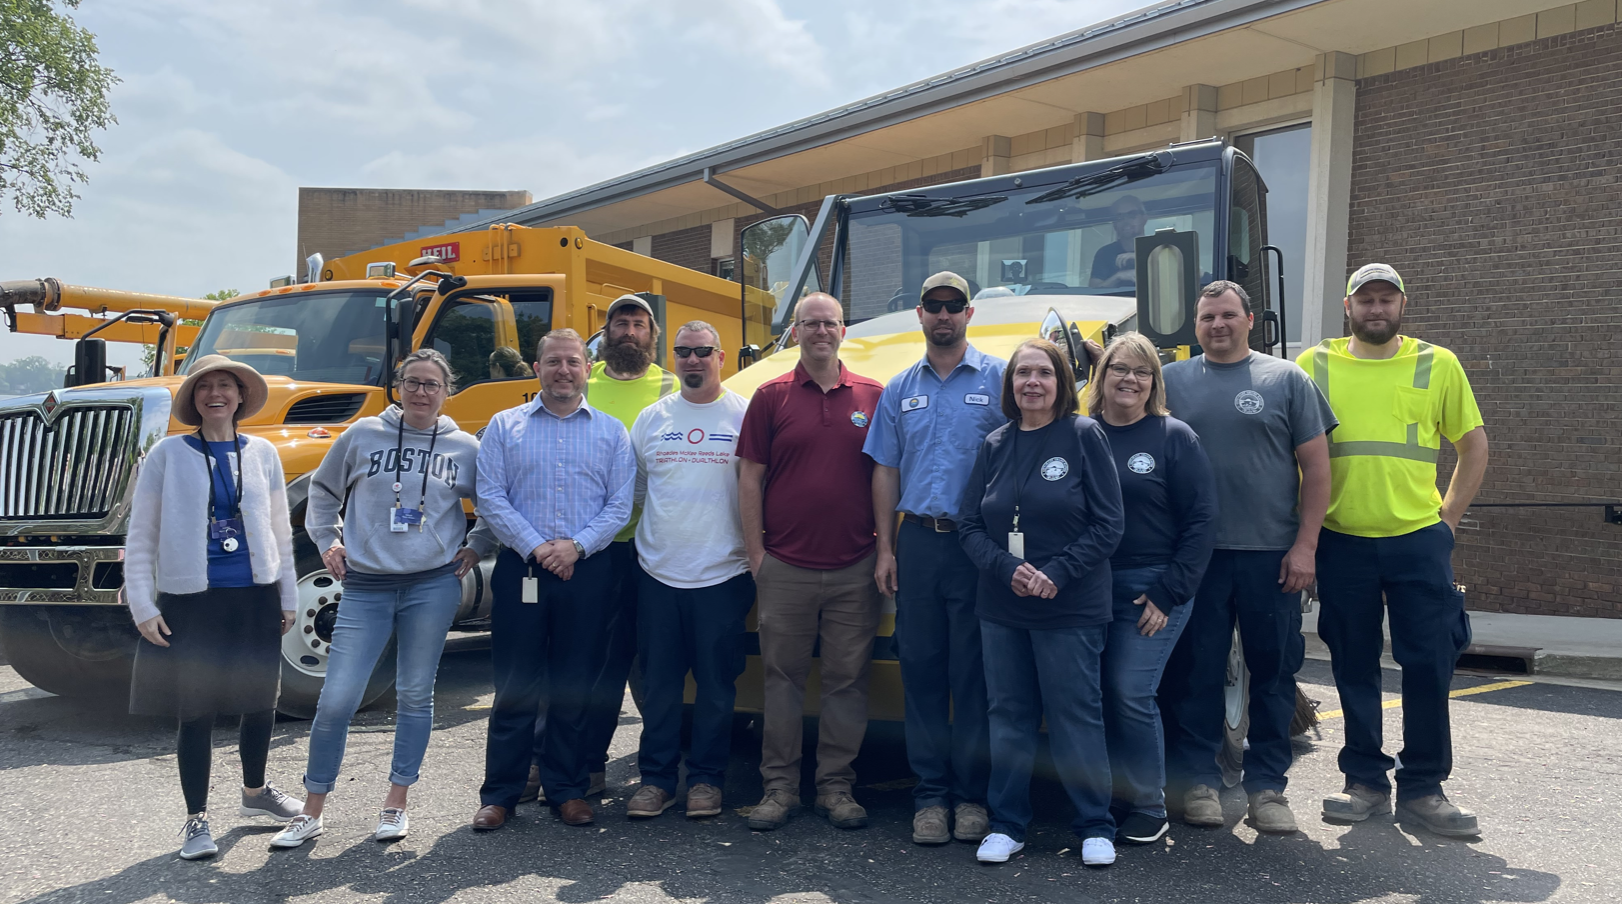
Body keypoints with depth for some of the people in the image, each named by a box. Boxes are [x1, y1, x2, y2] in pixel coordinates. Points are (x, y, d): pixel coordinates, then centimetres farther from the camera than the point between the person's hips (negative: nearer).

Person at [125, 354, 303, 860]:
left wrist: (288, 599, 11)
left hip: (256, 598, 3)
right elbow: (141, 537, 0)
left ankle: (254, 792, 36)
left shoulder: (262, 453, 6)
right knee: (196, 712, 2)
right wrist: (142, 605, -6)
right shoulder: (168, 455, -1)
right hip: (191, 600, -3)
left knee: (261, 700, 13)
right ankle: (196, 819, 17)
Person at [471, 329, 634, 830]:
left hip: (588, 572, 1)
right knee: (515, 686, 3)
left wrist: (577, 545, -12)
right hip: (520, 570, 0)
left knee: (575, 687, 7)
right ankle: (500, 794, 14)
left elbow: (620, 503, 1)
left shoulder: (611, 431, 8)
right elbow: (490, 497, 0)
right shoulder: (504, 426, 7)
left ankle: (568, 789, 18)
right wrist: (534, 547, -11)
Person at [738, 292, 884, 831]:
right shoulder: (771, 397, 4)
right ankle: (779, 786, 18)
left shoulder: (873, 398, 6)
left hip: (854, 570, 1)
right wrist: (755, 553, -1)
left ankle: (836, 786, 19)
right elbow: (750, 478, 4)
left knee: (847, 680, 7)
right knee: (783, 677, 7)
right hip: (785, 569, -1)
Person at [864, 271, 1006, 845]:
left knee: (976, 673, 1)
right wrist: (885, 549, 7)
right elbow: (885, 472, 13)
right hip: (918, 543, 3)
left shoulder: (998, 379, 3)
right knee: (921, 669, 5)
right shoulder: (899, 390, 13)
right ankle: (930, 794, 13)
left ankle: (973, 795, 11)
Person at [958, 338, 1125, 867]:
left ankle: (1095, 828, 16)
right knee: (1008, 715, 10)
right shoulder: (995, 445, 8)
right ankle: (1007, 825, 21)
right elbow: (970, 525, 6)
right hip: (1001, 609, 4)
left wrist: (1057, 573, -16)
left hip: (1071, 609, -4)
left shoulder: (1084, 436, -3)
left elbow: (1108, 525, -6)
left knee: (1075, 714, 2)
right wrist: (1007, 569, -12)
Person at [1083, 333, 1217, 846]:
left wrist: (1169, 593, -8)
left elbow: (1201, 521, -3)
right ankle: (1104, 804, 17)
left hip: (1151, 589, -3)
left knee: (1131, 697, -7)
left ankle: (1147, 811, 10)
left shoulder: (1175, 438, 1)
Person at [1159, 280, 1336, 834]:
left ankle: (1267, 786, 16)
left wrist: (1305, 545, -4)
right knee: (1195, 672, 4)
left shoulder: (1286, 380, 6)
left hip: (1271, 555, 0)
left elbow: (1316, 470, 4)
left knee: (1274, 672, 6)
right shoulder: (1171, 381, 9)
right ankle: (1198, 781, 14)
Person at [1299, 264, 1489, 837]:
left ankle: (1422, 788, 13)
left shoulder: (1438, 365, 7)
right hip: (1342, 542, 0)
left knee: (1429, 664, 0)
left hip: (1418, 539, 0)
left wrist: (1448, 516, 3)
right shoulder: (1315, 366, 5)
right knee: (1354, 666, 7)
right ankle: (1366, 782, 20)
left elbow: (1473, 444, 12)